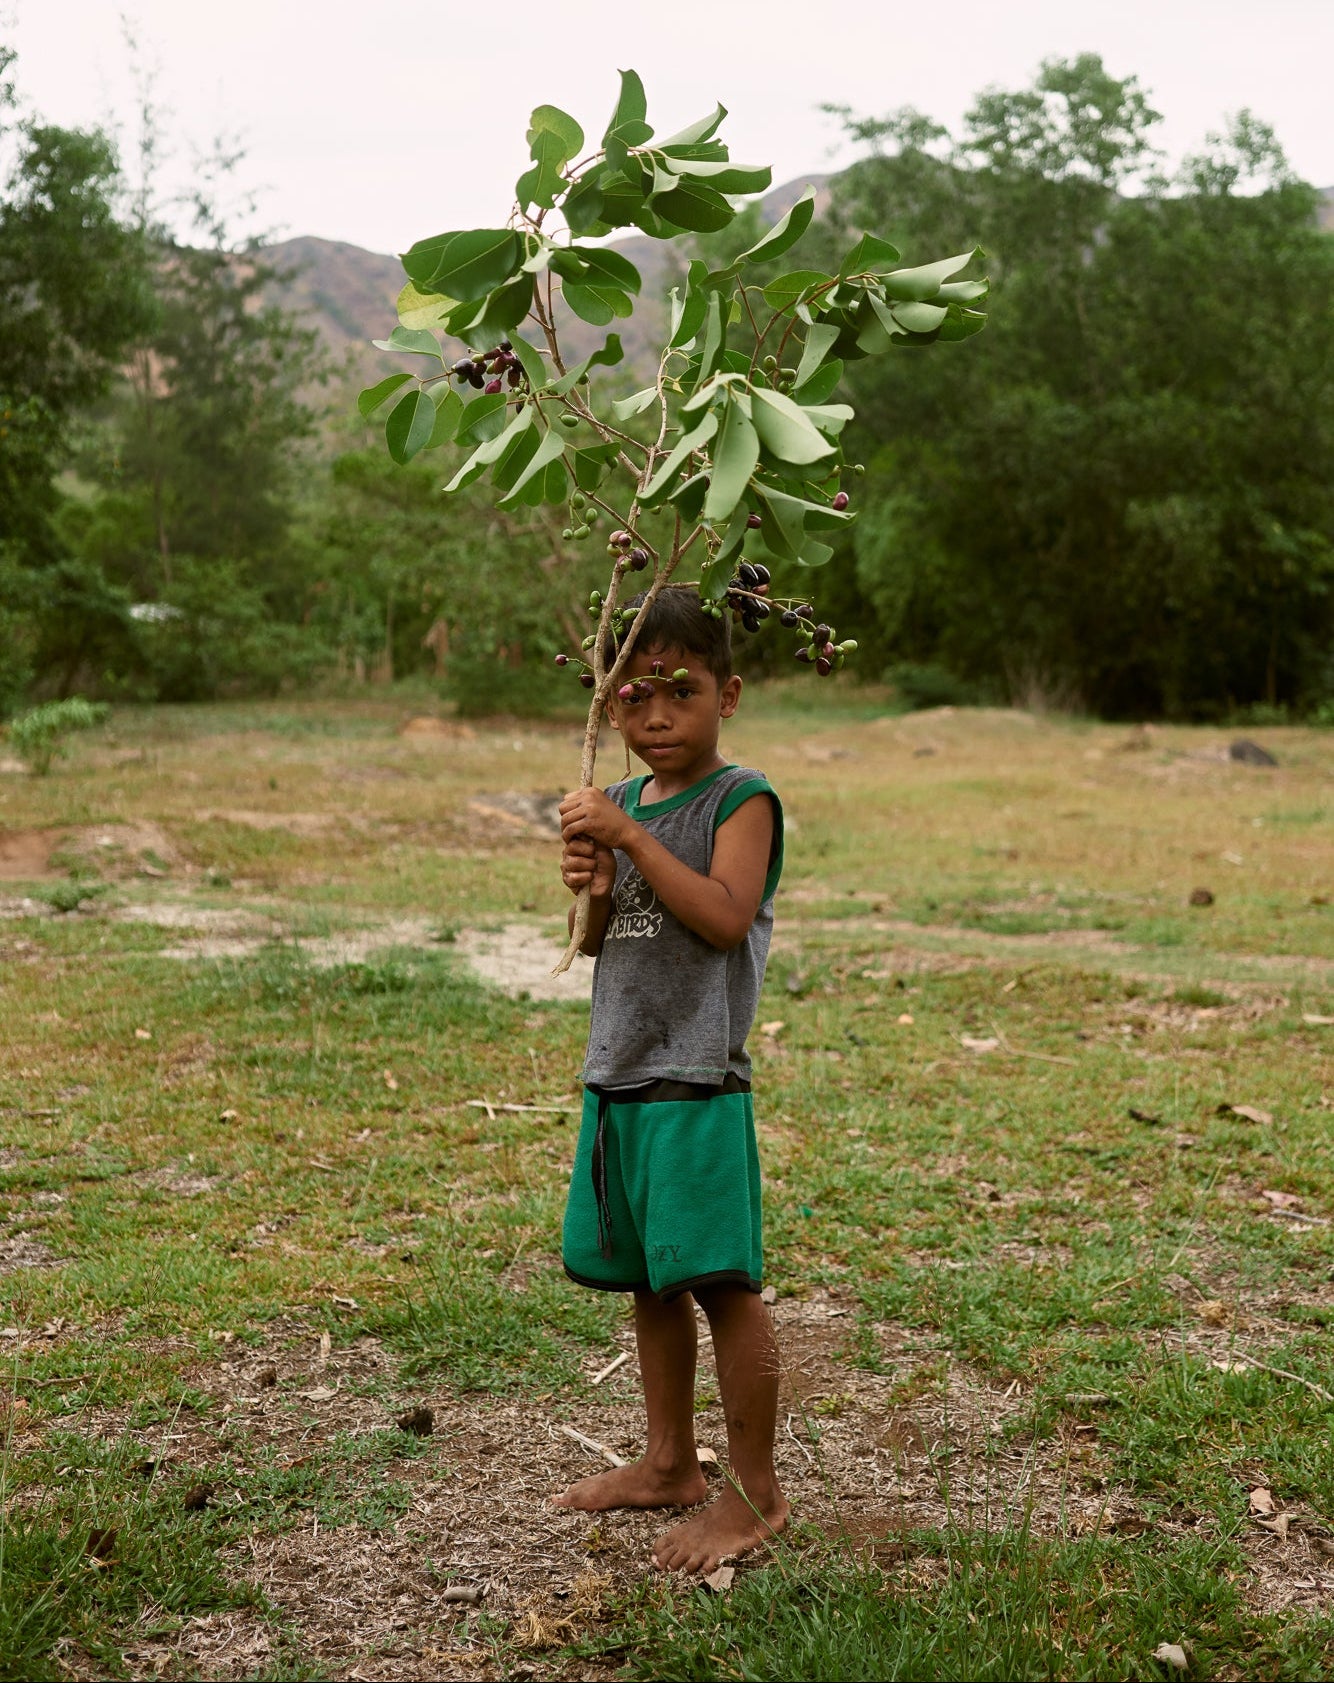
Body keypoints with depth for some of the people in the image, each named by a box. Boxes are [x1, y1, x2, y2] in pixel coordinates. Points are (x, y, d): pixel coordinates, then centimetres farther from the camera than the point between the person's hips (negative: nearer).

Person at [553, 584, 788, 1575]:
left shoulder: (742, 800, -7)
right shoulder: (622, 803, 13)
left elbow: (724, 917, -21)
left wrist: (631, 838, -21)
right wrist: (591, 887, -4)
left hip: (697, 1083, -8)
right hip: (617, 1076, 8)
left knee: (720, 1280, -5)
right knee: (648, 1279, 16)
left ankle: (758, 1492, 8)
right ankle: (670, 1464, 31)